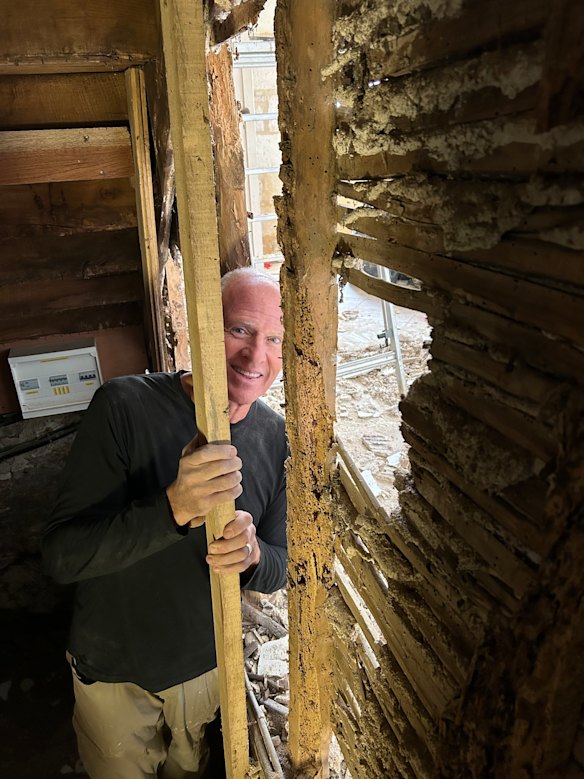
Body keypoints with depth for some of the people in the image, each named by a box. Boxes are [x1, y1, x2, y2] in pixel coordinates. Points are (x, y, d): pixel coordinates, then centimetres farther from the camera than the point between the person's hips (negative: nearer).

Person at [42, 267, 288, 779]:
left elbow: (279, 568, -6)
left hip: (209, 661, 3)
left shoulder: (276, 438, -13)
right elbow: (61, 554, -28)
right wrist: (173, 508, -44)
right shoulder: (125, 406, -27)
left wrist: (251, 555, -30)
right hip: (113, 670, -3)